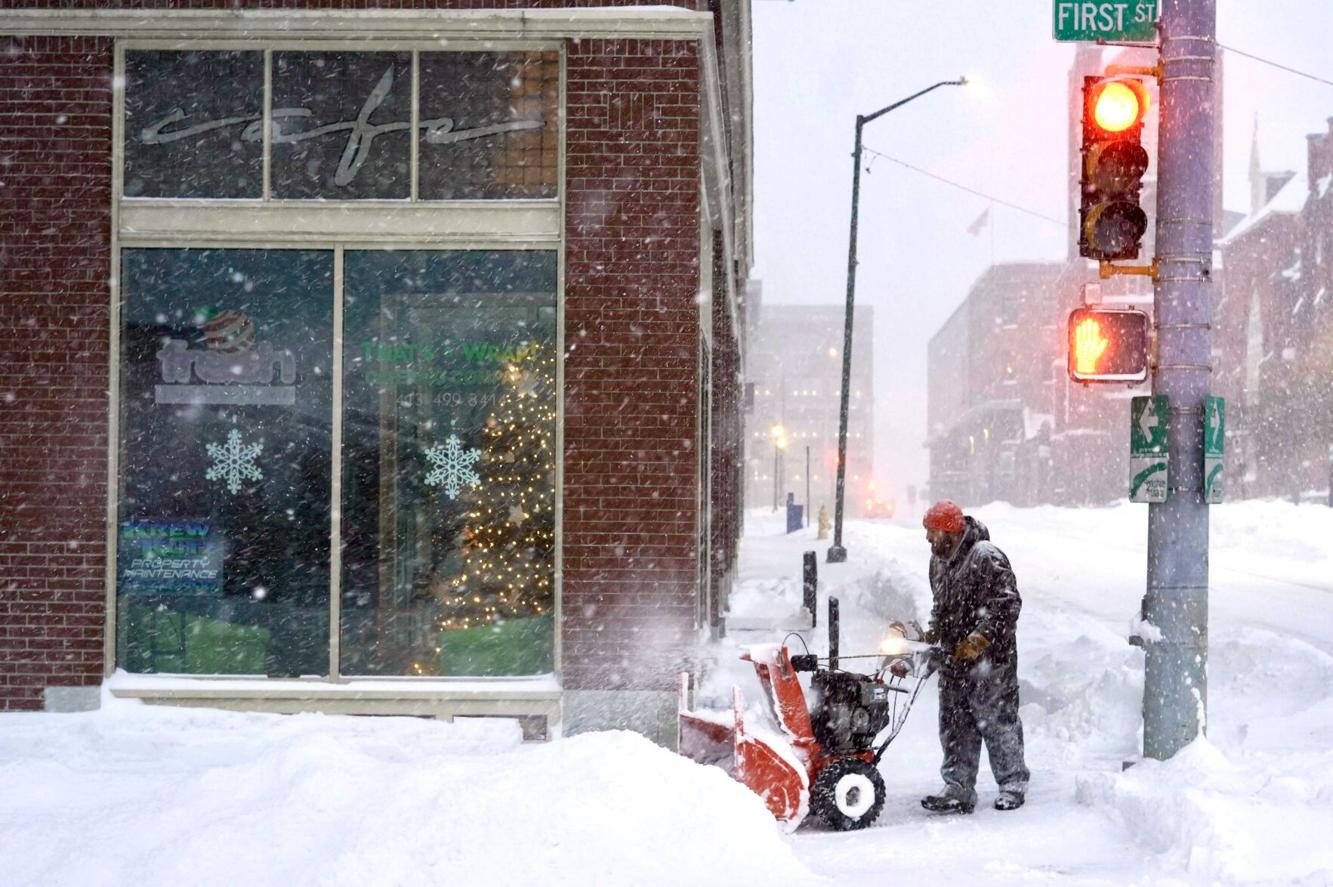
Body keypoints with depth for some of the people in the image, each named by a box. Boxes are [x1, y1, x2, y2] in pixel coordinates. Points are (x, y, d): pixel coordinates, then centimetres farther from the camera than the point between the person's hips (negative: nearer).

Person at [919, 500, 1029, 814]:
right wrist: (935, 630, 11)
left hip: (990, 658, -8)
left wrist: (981, 639, -22)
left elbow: (1008, 604, -19)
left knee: (997, 722, 0)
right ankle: (958, 790, 13)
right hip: (953, 658, 8)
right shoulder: (939, 560, 12)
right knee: (955, 727, 8)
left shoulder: (986, 557, -16)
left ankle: (1013, 785, 13)